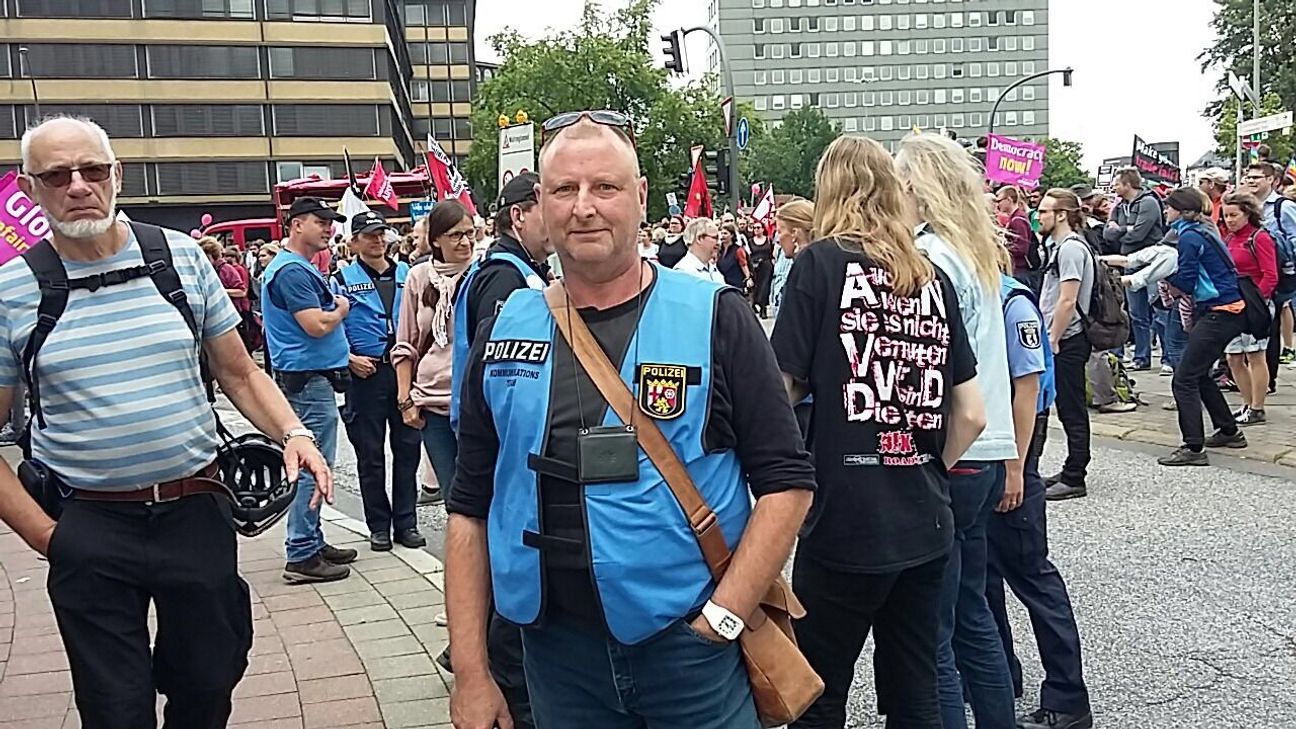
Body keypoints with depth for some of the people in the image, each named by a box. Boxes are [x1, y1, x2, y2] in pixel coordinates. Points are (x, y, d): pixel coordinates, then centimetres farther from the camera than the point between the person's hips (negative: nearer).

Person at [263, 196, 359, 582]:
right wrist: (341, 309, -5)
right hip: (308, 379, -11)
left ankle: (312, 542, 23)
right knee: (312, 467, -8)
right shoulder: (292, 270, -16)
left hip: (313, 377, 11)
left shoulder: (302, 268, 18)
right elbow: (317, 325, -22)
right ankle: (302, 556, -4)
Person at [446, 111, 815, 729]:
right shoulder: (502, 336, 2)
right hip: (556, 653, 3)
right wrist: (470, 673, 2)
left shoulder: (716, 320, -6)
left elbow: (785, 485, -6)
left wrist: (721, 619, -14)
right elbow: (470, 510, 5)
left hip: (692, 650, -2)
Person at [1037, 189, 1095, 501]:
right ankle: (1072, 471, 24)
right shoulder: (1059, 245, 17)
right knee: (1068, 410, 16)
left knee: (1072, 410, -4)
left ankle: (1074, 479, 1)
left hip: (1067, 341, -10)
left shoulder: (1071, 248, -15)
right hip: (1062, 340, 10)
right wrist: (1050, 337, 18)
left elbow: (1067, 301, -21)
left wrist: (1052, 339, -17)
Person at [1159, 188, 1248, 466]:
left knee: (1184, 379, -10)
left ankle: (1193, 448, -13)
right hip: (1229, 310, 10)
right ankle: (1229, 431, 32)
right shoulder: (1204, 231, 15)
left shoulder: (1189, 237, -14)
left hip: (1218, 314, -10)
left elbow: (1186, 281, -14)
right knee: (1199, 374, 22)